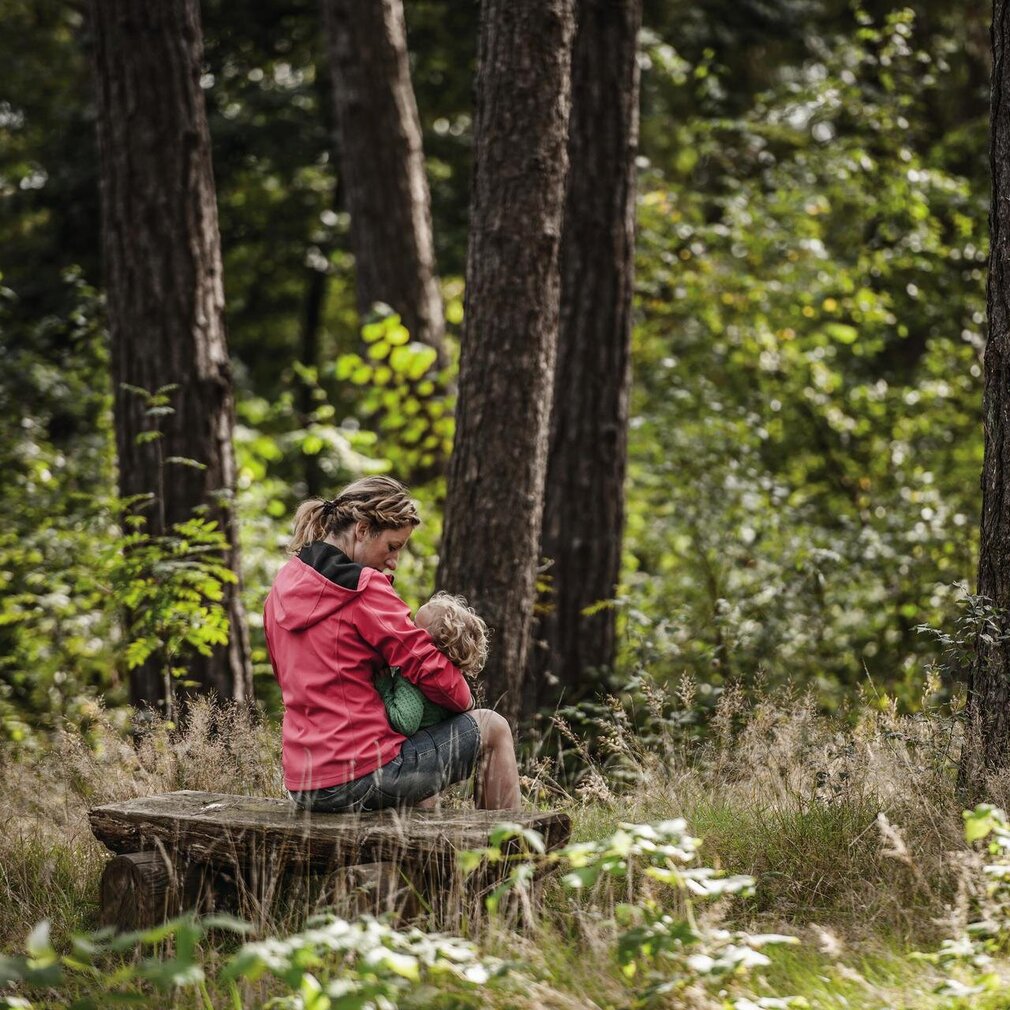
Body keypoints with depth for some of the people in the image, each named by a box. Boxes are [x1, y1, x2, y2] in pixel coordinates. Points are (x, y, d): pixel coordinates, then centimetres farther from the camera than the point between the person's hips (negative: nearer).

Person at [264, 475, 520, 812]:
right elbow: (431, 670, -14)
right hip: (360, 780, -9)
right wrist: (465, 701, 7)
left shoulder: (283, 586, 11)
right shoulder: (364, 588, -13)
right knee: (491, 728, 9)